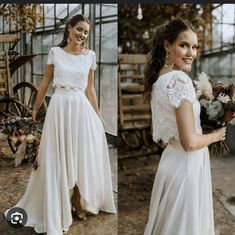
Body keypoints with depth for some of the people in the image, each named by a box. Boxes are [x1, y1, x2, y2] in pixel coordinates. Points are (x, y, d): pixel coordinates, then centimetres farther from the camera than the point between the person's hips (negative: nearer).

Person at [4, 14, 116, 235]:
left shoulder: (90, 55, 6)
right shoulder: (55, 52, 2)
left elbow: (90, 88, 10)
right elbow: (45, 83, 7)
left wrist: (98, 116, 9)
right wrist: (35, 109, 8)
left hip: (81, 109, 2)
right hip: (59, 108, -1)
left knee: (83, 156, 7)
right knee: (58, 159, 5)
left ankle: (79, 203, 26)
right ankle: (59, 208, 20)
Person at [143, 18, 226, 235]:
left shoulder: (160, 77, 6)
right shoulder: (180, 79, -21)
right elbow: (190, 142, -24)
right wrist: (216, 135, -7)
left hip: (171, 159, 9)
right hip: (186, 165, -9)